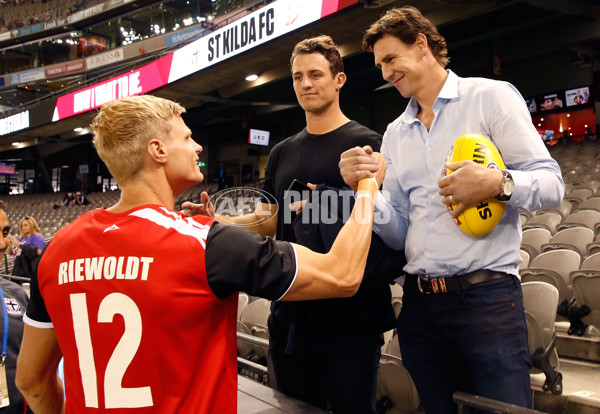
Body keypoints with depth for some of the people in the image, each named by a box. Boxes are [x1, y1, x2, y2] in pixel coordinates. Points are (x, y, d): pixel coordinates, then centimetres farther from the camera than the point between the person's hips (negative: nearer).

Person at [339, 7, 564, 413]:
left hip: (487, 298, -5)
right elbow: (399, 232, 11)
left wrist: (497, 182, -24)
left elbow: (552, 183, -5)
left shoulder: (491, 97, 1)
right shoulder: (395, 134, 15)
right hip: (420, 305, 5)